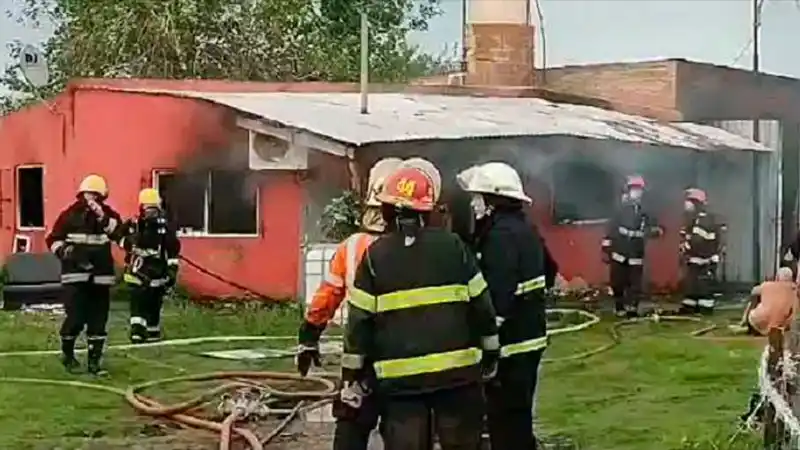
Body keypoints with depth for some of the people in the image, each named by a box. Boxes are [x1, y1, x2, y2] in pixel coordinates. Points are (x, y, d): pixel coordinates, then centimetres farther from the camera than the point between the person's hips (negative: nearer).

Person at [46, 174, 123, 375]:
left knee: (98, 320, 4)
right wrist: (63, 251, -13)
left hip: (101, 276, 2)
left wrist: (103, 219, -25)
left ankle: (94, 360, 13)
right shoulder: (70, 215, 1)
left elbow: (120, 234, -14)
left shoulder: (109, 215, 4)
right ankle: (67, 354, 17)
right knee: (75, 317, -8)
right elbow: (53, 239, 6)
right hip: (75, 274, -2)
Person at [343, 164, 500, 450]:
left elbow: (360, 320, -2)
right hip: (457, 369, 1)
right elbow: (481, 305, 3)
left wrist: (353, 376, 6)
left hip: (400, 376, -1)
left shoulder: (375, 256, -2)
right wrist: (490, 354, 15)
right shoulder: (453, 246, 1)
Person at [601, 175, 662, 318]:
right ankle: (620, 308, 13)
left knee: (635, 285, -5)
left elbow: (657, 229, 5)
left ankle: (632, 309, -1)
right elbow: (609, 231, -1)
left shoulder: (645, 214, 10)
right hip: (619, 256, -2)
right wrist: (605, 250, -6)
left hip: (636, 258, 2)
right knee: (618, 284, 0)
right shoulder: (620, 212, 2)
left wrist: (654, 230, -20)